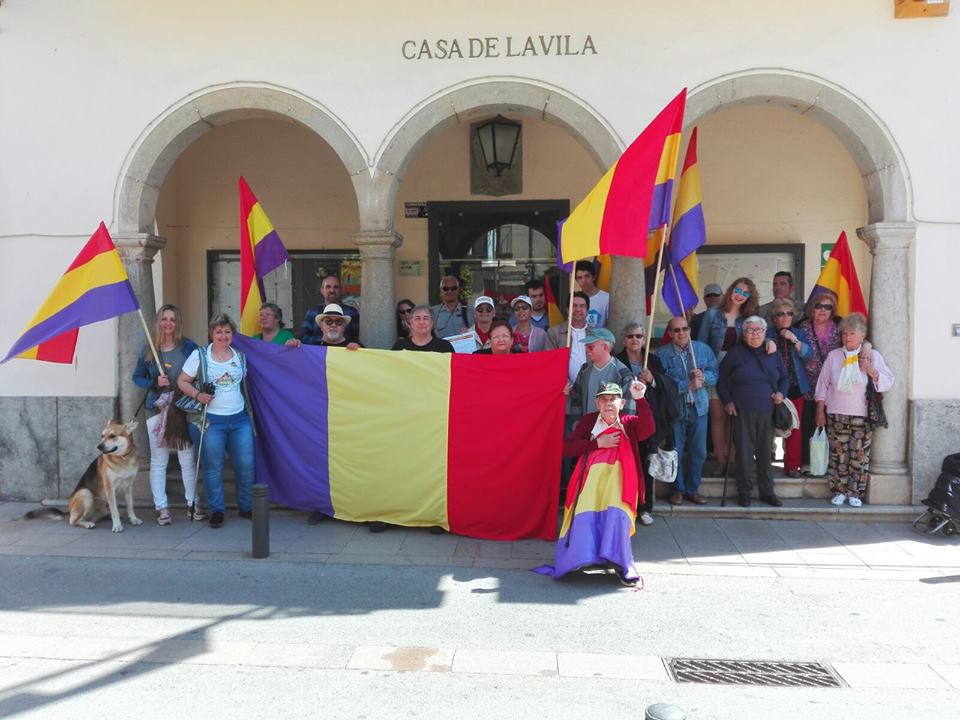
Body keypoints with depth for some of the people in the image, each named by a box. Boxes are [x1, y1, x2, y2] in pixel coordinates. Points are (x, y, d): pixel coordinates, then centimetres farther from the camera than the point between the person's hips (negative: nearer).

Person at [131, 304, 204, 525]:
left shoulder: (188, 346, 1)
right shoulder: (148, 350, 6)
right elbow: (137, 377, 12)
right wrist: (155, 382, -7)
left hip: (184, 409, -1)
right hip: (158, 409, 1)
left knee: (188, 459, 4)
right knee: (158, 461, 5)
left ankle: (193, 504, 17)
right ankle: (161, 507, 14)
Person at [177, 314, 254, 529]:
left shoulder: (240, 356, 10)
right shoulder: (199, 355, 0)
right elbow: (182, 381, 2)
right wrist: (197, 394, -14)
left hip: (239, 418, 3)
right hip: (212, 420, -3)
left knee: (246, 464, 2)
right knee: (213, 468, 2)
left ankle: (246, 507, 19)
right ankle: (216, 511, 16)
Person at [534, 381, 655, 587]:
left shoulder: (629, 423, 12)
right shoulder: (588, 421, 15)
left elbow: (648, 429, -14)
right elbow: (567, 448, 4)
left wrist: (639, 399, -25)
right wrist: (598, 443, -5)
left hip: (618, 480, -1)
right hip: (592, 478, 1)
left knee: (616, 515, -27)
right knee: (585, 517, -24)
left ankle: (622, 564, -16)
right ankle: (578, 558, -10)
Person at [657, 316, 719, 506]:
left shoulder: (703, 349, 6)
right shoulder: (663, 354, -5)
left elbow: (715, 375, 4)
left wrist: (703, 377, -17)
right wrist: (688, 385, -19)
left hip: (699, 408, 3)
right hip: (674, 409, -3)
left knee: (698, 452, 8)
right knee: (675, 452, 4)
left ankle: (692, 489, 22)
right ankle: (678, 489, 19)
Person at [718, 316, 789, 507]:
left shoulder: (773, 354, 10)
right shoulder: (735, 353, 0)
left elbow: (785, 377, 22)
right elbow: (721, 379, 4)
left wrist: (781, 392, 3)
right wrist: (727, 401, -2)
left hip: (767, 412, 3)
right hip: (742, 412, -3)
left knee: (765, 452, 7)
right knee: (744, 452, 1)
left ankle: (767, 491, 19)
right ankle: (744, 492, 12)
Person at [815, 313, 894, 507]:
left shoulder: (873, 355, 4)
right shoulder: (833, 356, 7)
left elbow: (888, 382, 0)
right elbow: (823, 385, 9)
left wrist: (871, 370, -17)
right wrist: (820, 411, 6)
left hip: (862, 416, -1)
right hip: (836, 415, 1)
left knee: (860, 455, 0)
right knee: (838, 454, 1)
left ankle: (855, 493, 12)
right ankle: (839, 491, 12)